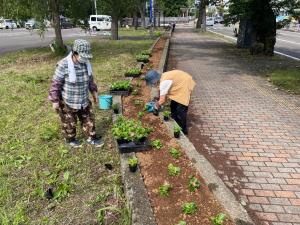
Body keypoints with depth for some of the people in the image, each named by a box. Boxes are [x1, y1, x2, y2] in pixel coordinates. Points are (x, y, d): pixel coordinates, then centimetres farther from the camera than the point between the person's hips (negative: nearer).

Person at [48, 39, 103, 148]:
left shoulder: (86, 63, -8)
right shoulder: (64, 65, -26)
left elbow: (90, 79, 9)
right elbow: (56, 83, -19)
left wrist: (94, 91, 12)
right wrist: (55, 100, -15)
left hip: (83, 100, 6)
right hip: (67, 101, -5)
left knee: (88, 119, 15)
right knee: (69, 122, 15)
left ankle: (91, 138, 33)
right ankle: (70, 139, 39)